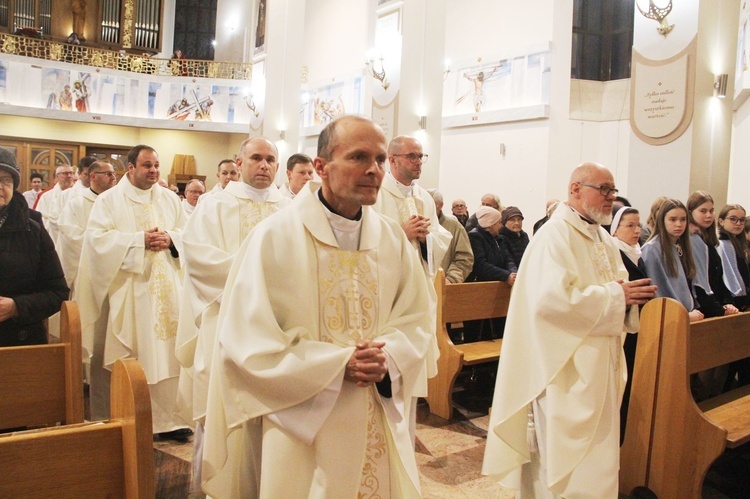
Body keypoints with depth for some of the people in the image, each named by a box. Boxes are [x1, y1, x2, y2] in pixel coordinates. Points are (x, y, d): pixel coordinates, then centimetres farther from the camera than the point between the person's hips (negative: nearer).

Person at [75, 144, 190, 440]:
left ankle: (168, 417, 10)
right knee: (132, 358, 0)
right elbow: (97, 237, -9)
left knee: (167, 351, 2)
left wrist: (170, 238, -9)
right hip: (130, 291, -3)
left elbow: (188, 233, 12)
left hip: (166, 289, 3)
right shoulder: (109, 200, 2)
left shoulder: (170, 199, 13)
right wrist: (139, 240, -15)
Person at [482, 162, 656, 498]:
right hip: (566, 370, -9)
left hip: (599, 366, 10)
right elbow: (552, 297, -27)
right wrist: (614, 296, -20)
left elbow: (616, 283, 19)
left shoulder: (601, 237, 14)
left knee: (596, 450, 18)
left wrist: (628, 294, -5)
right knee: (565, 456, 1)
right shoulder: (556, 235, -16)